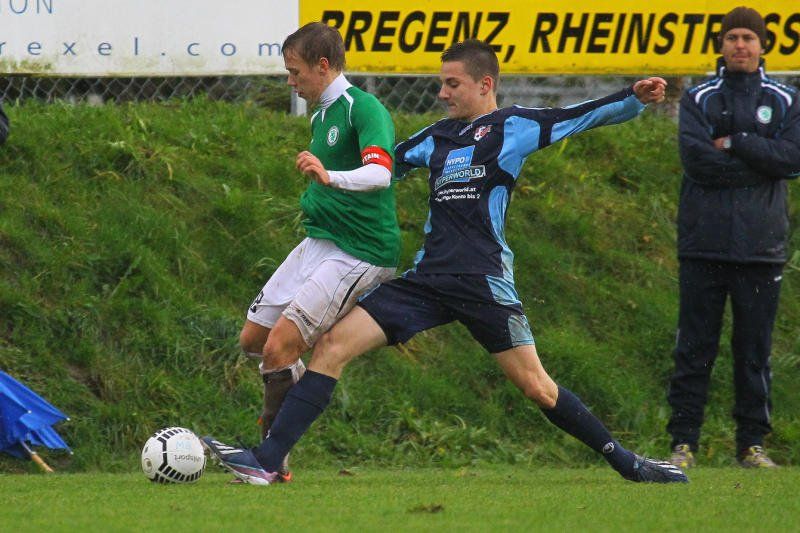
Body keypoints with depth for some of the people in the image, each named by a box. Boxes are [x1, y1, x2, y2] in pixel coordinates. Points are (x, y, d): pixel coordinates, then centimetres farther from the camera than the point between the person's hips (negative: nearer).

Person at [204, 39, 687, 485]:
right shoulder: (439, 136, 18)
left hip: (484, 280, -5)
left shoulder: (514, 126, 3)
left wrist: (634, 99, -18)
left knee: (536, 386, -7)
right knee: (334, 345, -6)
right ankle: (266, 462, -10)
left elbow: (586, 116, -1)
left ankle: (627, 462, 11)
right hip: (430, 278, 6)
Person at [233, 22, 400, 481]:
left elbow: (380, 173, -32)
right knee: (254, 338, 9)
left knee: (279, 347, -16)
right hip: (317, 243, 10)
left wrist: (329, 177, -48)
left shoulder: (365, 109, -15)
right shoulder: (322, 115, 15)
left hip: (358, 254, -10)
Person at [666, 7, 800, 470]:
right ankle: (684, 442, 2)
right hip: (704, 242, -1)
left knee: (755, 349, 4)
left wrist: (734, 144, -9)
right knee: (695, 348, -1)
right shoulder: (698, 100, 9)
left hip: (761, 245, 1)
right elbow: (695, 157, -8)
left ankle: (753, 442, 10)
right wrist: (759, 162, -8)